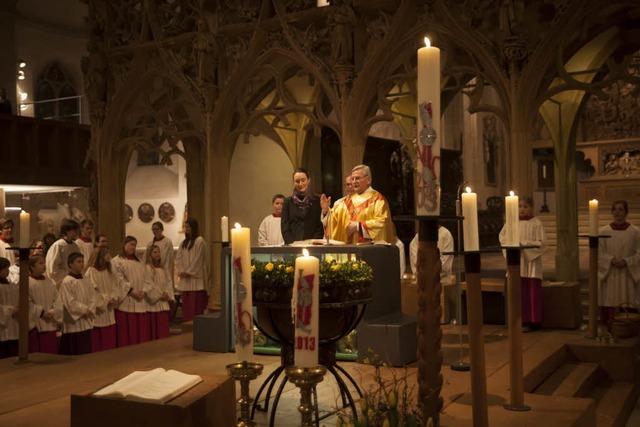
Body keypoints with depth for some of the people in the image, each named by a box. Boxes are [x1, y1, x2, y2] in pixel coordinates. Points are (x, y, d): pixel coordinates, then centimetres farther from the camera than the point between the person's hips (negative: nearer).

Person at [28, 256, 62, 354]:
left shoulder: (49, 281, 12)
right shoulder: (28, 282, -7)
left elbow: (56, 298, 8)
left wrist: (54, 311, -9)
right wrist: (42, 312, -15)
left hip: (51, 324, 6)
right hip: (36, 325, -5)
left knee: (52, 352, 8)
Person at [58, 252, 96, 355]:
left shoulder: (85, 281, 11)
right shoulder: (66, 282, -11)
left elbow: (92, 298, 9)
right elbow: (70, 302, -15)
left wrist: (90, 310, -8)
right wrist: (85, 309, -10)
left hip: (86, 323, 7)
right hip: (73, 323, -7)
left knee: (86, 353, 10)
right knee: (74, 353, -2)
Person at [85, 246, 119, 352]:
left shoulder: (109, 272, 14)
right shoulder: (91, 271, -9)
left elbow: (116, 286, 10)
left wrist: (114, 298, -8)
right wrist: (106, 299, -14)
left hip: (109, 312, 7)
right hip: (97, 312, -7)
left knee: (110, 342, 8)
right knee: (97, 345, -1)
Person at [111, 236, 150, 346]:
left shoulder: (139, 262, 20)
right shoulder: (116, 262, 0)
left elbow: (145, 279, 12)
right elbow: (120, 281, -10)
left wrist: (144, 291, -7)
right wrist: (132, 292, -17)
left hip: (140, 301, 6)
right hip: (126, 302, -6)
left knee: (142, 332, 5)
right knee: (127, 333, -6)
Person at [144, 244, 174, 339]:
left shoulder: (162, 268, 15)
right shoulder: (147, 268, -8)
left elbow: (168, 282, 13)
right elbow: (149, 285, -15)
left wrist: (168, 294, -3)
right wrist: (159, 295, -14)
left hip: (164, 303, 7)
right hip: (154, 302, -7)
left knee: (164, 328, 8)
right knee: (155, 329, -3)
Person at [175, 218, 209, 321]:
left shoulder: (199, 241, -6)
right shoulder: (184, 243, 16)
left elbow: (197, 259, -11)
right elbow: (178, 258, 11)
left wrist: (188, 272, -12)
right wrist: (181, 271, -4)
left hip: (196, 277, -7)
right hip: (185, 278, 7)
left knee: (196, 304, -8)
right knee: (186, 303, 4)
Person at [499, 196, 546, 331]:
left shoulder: (536, 224, -6)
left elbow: (540, 243, -10)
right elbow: (502, 236, 12)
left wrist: (523, 244, -17)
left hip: (531, 263, -4)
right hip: (516, 262, 4)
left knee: (532, 293, 1)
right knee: (519, 292, 6)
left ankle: (531, 321, 9)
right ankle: (521, 320, 14)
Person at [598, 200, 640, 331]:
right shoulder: (603, 232, 2)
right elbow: (599, 254, 2)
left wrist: (626, 261, -14)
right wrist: (612, 260, -14)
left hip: (628, 275, 0)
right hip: (608, 275, 0)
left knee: (626, 306, -1)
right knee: (607, 306, -1)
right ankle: (607, 330, 9)